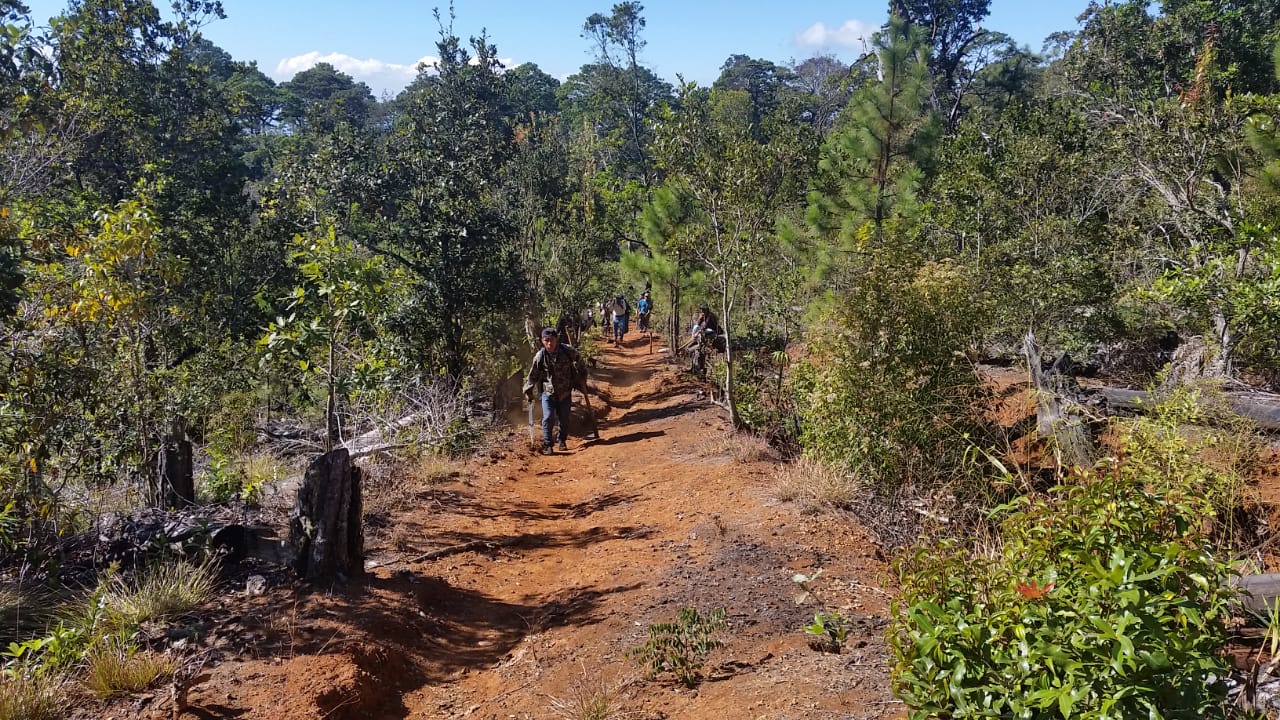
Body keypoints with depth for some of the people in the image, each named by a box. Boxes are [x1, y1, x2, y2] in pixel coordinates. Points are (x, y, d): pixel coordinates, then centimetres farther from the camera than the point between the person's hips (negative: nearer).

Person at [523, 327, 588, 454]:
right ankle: (547, 445, 1)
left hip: (565, 392, 1)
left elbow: (579, 360, 9)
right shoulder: (540, 356, -14)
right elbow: (532, 375, -1)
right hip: (548, 392, -1)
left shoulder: (568, 351, -12)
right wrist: (528, 391, 2)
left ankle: (562, 441, 32)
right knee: (548, 418, -12)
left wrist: (582, 378, 13)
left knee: (564, 419, 9)